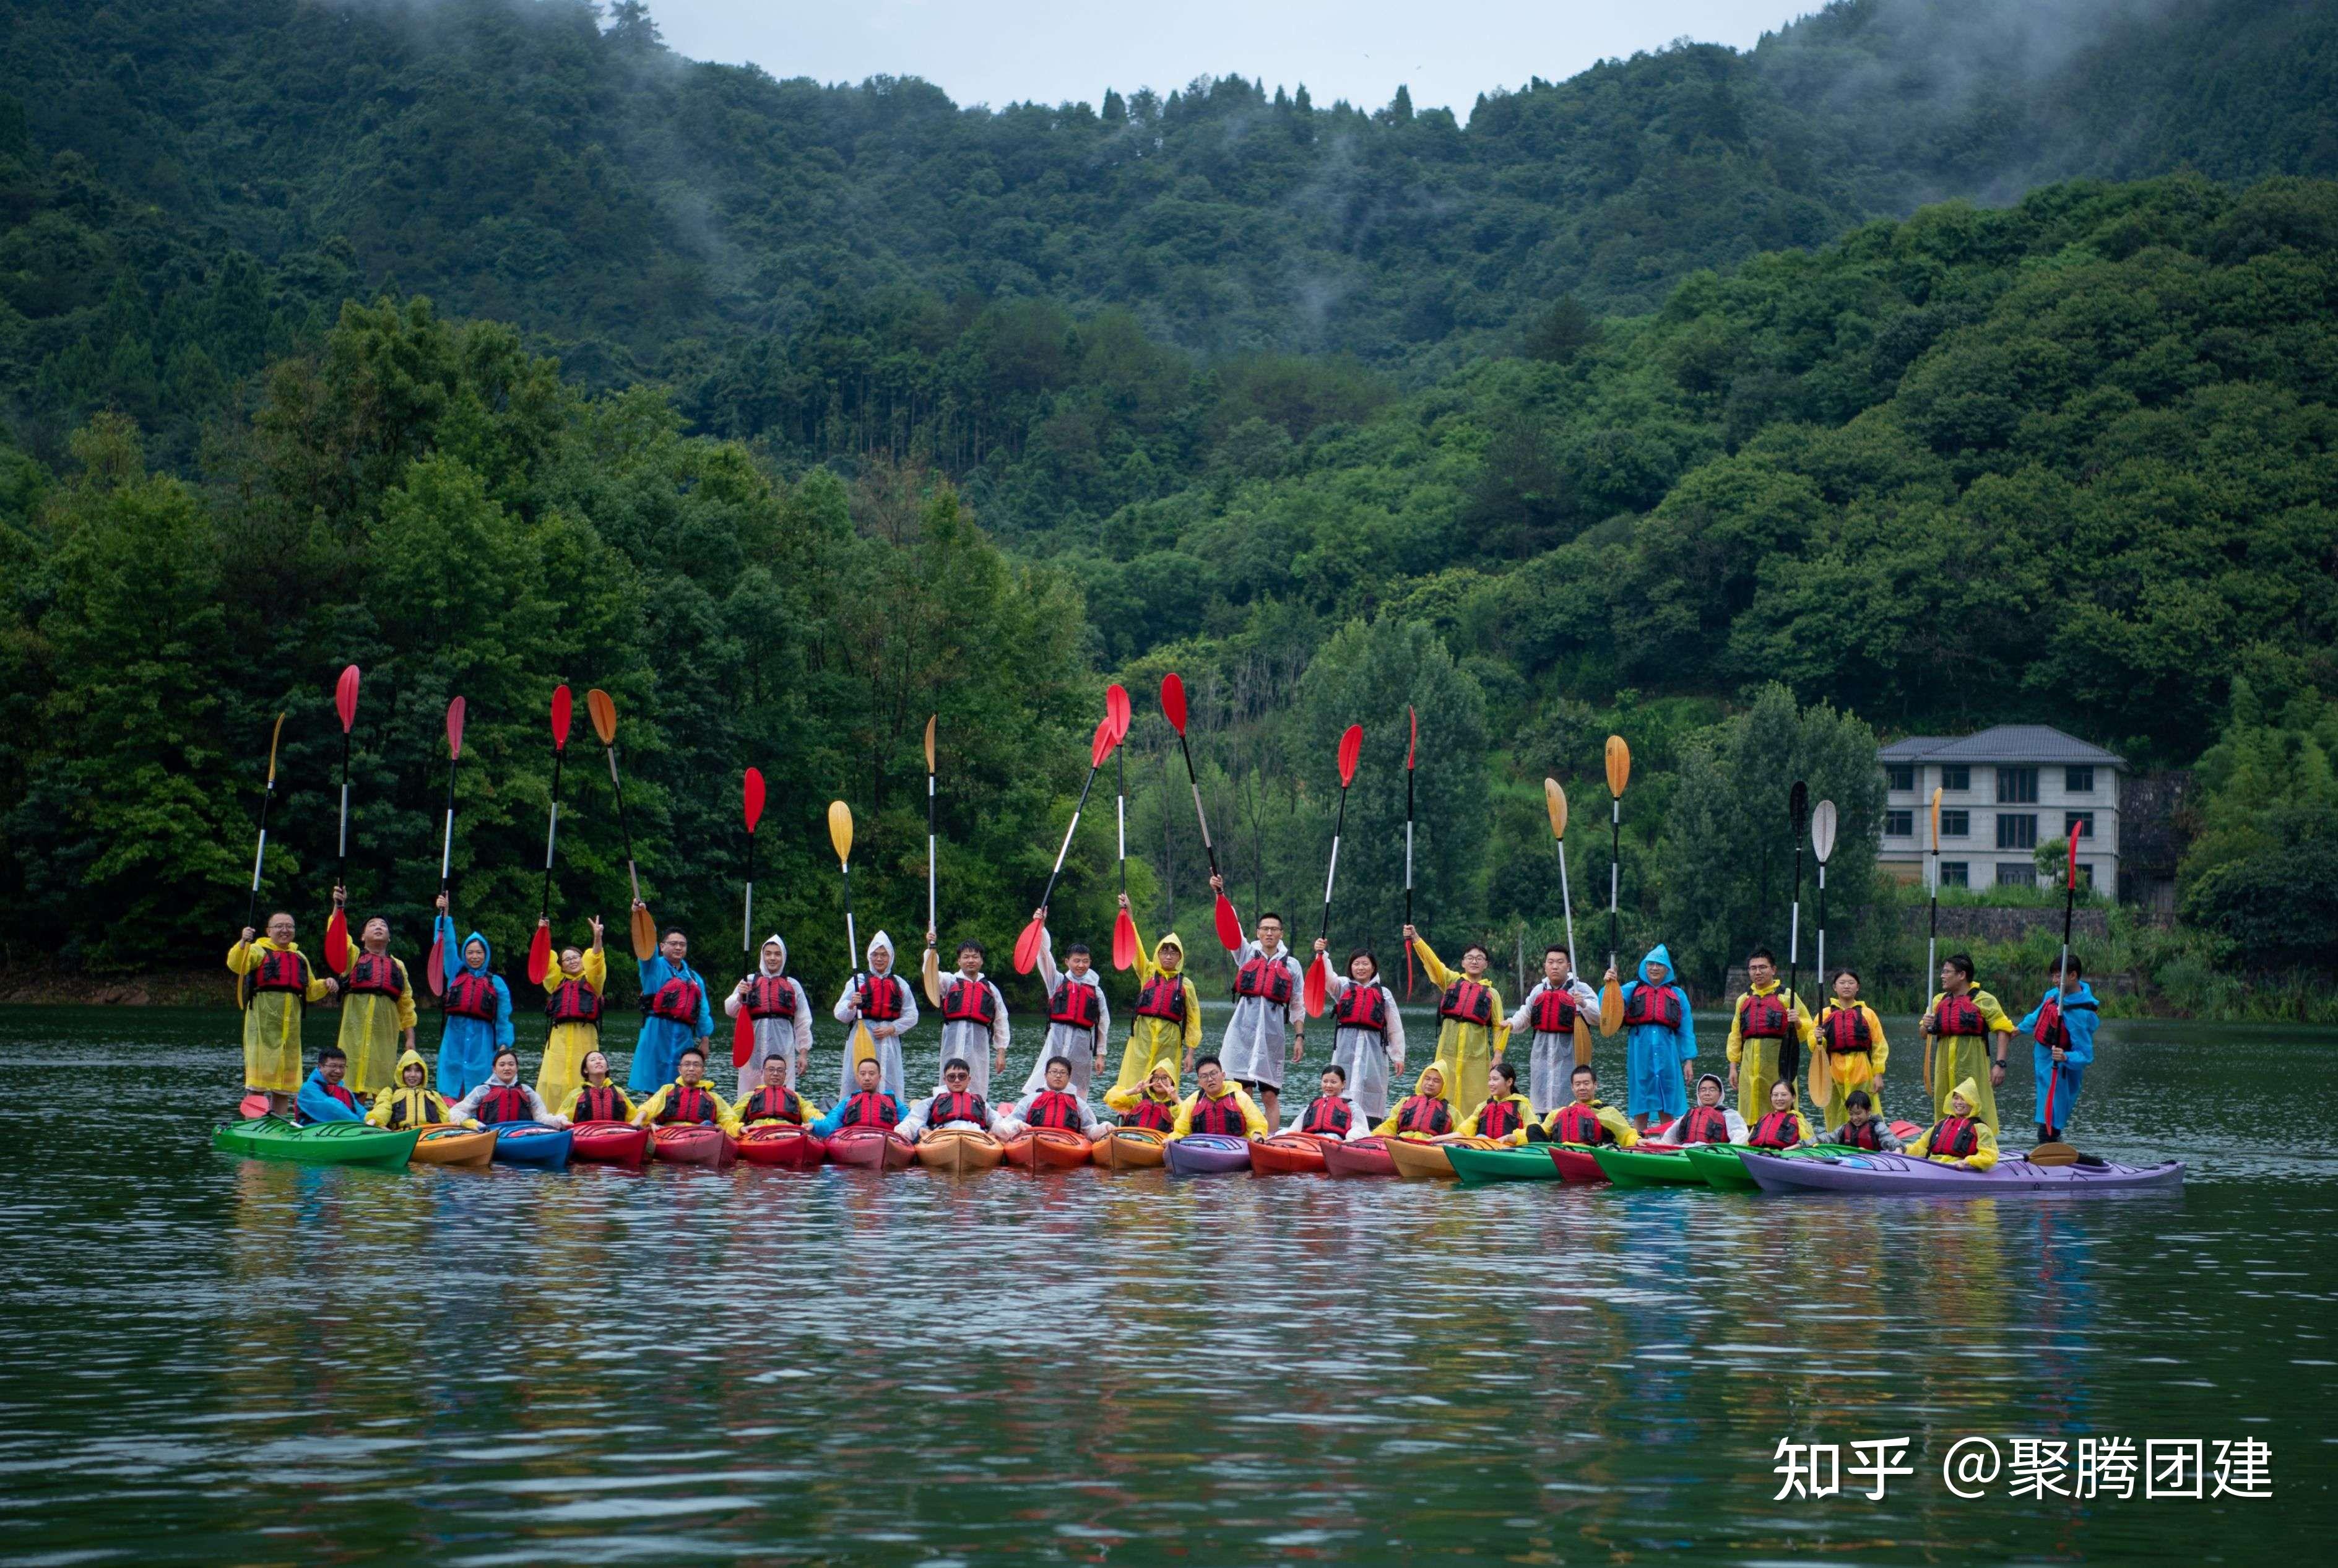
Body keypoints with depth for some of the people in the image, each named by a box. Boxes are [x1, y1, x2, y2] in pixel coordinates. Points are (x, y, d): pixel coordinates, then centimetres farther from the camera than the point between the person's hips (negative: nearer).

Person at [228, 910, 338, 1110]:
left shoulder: (300, 958, 22)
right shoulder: (258, 951, 4)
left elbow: (310, 992, 27)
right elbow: (236, 966, -15)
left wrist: (325, 984, 7)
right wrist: (243, 943, -32)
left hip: (290, 1024, 6)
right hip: (263, 1021, -6)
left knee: (284, 1085, 10)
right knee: (258, 1083, -7)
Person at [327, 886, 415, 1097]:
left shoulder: (398, 966, 21)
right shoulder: (354, 956, 15)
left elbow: (407, 1005, 18)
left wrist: (410, 1038, 10)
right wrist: (339, 907, -17)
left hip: (386, 1032, 2)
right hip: (356, 1027, -2)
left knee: (383, 1087, 0)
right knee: (354, 1086, -7)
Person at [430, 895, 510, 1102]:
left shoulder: (496, 982, 10)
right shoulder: (456, 974, 14)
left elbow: (503, 1017, 6)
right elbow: (447, 945, 9)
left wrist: (504, 1044, -3)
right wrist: (444, 916, 1)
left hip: (482, 1040, -1)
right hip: (455, 1036, 2)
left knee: (478, 1095, -3)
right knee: (450, 1093, -2)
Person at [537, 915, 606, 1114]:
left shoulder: (592, 980, 13)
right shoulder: (557, 981, 20)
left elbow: (596, 963, -3)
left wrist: (597, 939, -20)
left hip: (585, 1037, -2)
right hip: (560, 1036, 2)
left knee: (582, 1080, -6)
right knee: (554, 1083, -5)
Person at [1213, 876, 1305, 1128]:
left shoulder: (1291, 964, 12)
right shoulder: (1246, 954, 12)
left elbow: (1298, 1006, 13)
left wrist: (1300, 1036, 5)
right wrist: (1220, 892, -10)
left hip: (1273, 1032, 0)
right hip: (1243, 1029, 0)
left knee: (1270, 1095, -1)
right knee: (1242, 1091, -1)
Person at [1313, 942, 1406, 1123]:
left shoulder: (1384, 993, 15)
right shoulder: (1343, 985, 13)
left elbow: (1395, 1028, 15)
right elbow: (1327, 977, -9)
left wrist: (1398, 1057, 11)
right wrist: (1321, 954, -27)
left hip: (1374, 1047, 1)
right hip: (1347, 1046, -1)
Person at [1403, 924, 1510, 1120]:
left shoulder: (1492, 993, 9)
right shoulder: (1452, 981, 10)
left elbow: (1499, 1026, 8)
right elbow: (1432, 961, -3)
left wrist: (1498, 1055, -2)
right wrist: (1415, 938, -17)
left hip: (1476, 1054, 0)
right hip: (1448, 1051, 0)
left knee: (1474, 1100, -1)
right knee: (1445, 1097, -1)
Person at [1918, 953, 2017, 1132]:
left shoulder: (1983, 1000, -3)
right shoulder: (1939, 1001, 16)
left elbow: (2003, 1030, -6)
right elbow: (1923, 1033, 20)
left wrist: (2000, 1064, -15)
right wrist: (1926, 1026, -4)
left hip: (1972, 1066, -6)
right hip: (1945, 1068, 6)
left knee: (1977, 1114, -8)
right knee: (1944, 1112, 8)